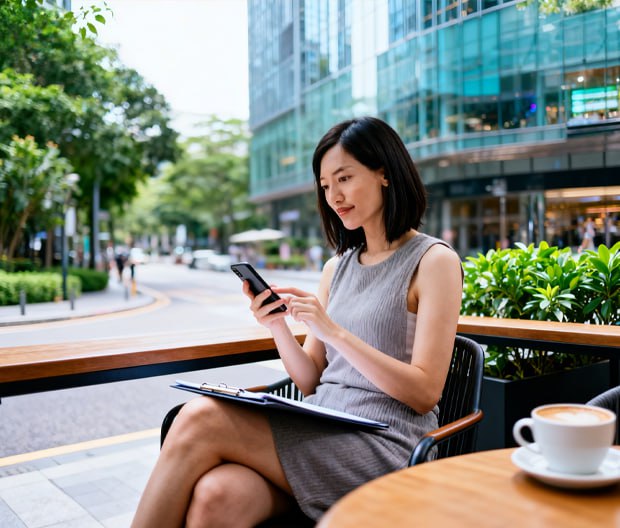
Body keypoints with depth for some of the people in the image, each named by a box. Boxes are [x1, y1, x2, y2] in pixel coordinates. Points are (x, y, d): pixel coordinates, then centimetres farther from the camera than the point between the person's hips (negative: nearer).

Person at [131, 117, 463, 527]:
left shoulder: (434, 260, -2)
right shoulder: (337, 267, 16)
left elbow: (424, 393, -10)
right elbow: (311, 383, 14)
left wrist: (333, 331, -17)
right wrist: (278, 327, -5)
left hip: (384, 447, -5)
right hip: (318, 433, 5)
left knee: (201, 421, -23)